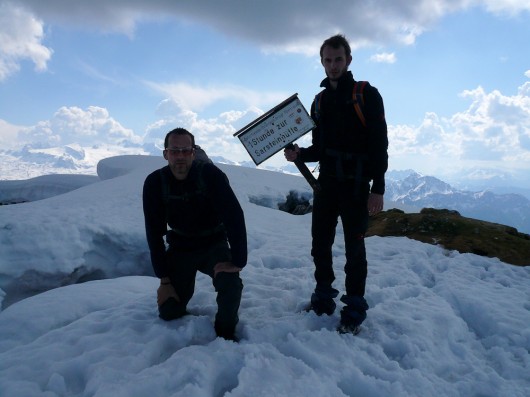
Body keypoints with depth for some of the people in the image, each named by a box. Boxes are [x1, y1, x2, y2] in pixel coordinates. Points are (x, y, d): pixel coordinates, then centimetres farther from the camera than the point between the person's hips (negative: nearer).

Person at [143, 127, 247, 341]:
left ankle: (226, 331, 0)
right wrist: (164, 279, -12)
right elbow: (154, 233, -10)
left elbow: (234, 217, -24)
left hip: (214, 244, -1)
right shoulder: (154, 183, -15)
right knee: (169, 312, -5)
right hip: (180, 247, 2)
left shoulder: (210, 174, -21)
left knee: (230, 283, -30)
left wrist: (237, 261, -29)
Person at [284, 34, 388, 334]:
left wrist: (378, 188, -15)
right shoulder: (320, 101, 15)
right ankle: (323, 298, 26)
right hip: (327, 182, 6)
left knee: (354, 248, 1)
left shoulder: (367, 94, -2)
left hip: (356, 185, -5)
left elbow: (379, 143, -8)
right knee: (320, 245, 9)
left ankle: (355, 309, 15)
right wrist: (300, 154, -5)